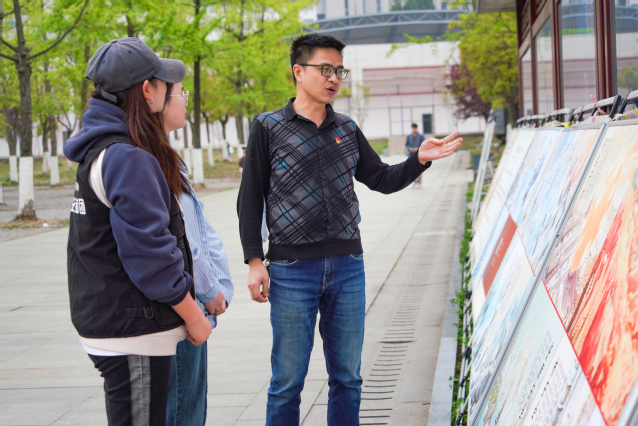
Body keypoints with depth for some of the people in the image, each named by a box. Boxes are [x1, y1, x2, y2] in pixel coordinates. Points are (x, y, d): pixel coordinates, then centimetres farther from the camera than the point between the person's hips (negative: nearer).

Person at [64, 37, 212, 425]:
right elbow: (149, 252, -21)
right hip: (132, 333, -10)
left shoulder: (98, 152, 13)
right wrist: (193, 316, -10)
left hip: (103, 318, 10)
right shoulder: (129, 159, -18)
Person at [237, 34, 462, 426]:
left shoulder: (347, 129, 11)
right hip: (292, 271, -4)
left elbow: (383, 180, 15)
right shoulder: (269, 127, 0)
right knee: (288, 381, 1)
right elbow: (250, 199, -1)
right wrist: (255, 261, -7)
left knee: (347, 378, 10)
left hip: (348, 268, 4)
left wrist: (420, 160, -3)